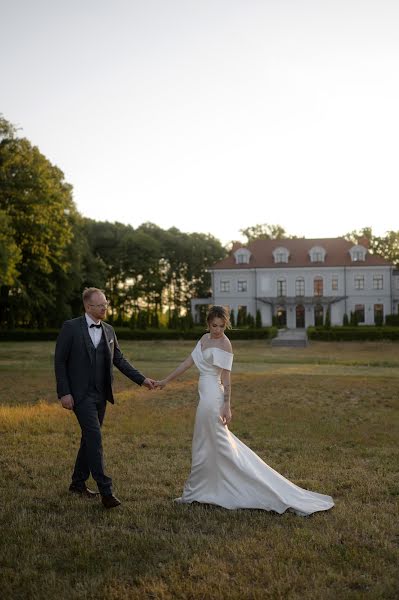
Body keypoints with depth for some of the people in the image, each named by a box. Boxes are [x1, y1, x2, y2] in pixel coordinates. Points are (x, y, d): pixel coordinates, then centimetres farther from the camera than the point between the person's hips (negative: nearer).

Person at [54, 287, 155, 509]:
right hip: (80, 394, -6)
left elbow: (119, 359, 10)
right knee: (95, 438, -13)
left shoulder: (109, 330, 9)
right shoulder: (71, 328, -8)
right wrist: (64, 393, -13)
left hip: (101, 395, 6)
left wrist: (142, 379, 1)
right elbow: (60, 361, -7)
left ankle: (78, 482, 29)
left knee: (89, 438, 14)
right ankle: (106, 490, -11)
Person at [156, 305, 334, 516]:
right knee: (205, 446, 15)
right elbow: (188, 362, 17)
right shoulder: (205, 338, 12)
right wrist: (166, 380, 18)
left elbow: (226, 378, -14)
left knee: (222, 446, 0)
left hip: (212, 398, -9)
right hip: (206, 397, 9)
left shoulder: (223, 344, -11)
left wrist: (226, 406, -18)